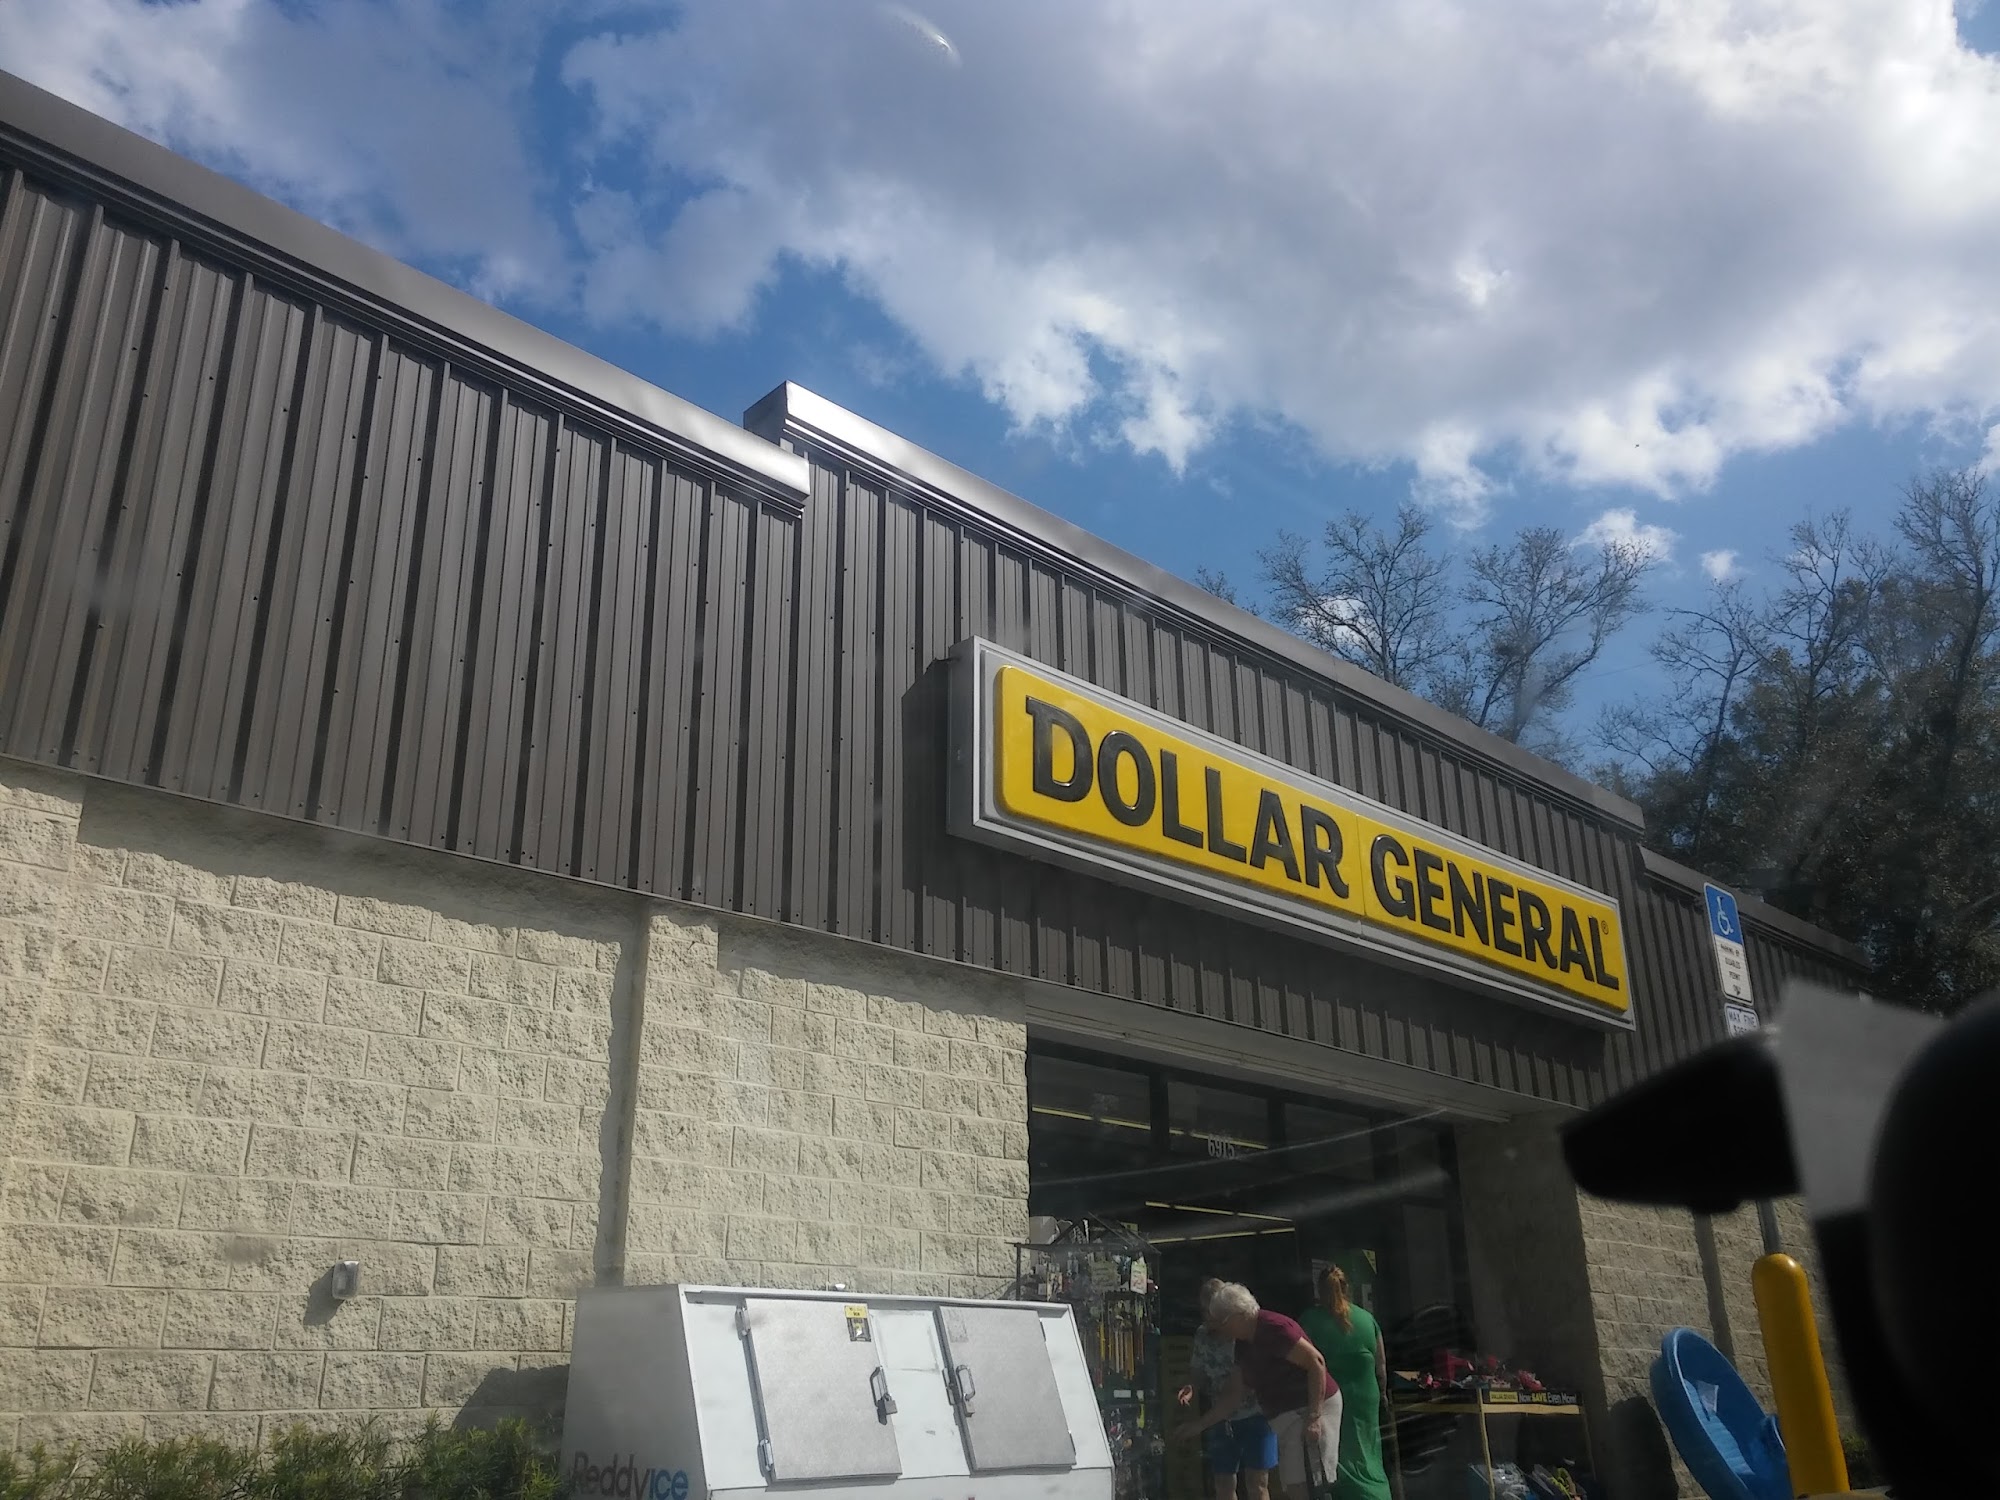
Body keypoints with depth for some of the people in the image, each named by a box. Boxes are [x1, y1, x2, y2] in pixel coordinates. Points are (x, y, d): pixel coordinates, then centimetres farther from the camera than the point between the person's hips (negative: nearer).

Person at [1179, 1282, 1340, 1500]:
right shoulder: (1243, 1345, 12)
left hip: (1312, 1408, -10)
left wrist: (1313, 1416, -24)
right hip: (1288, 1416, 10)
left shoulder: (1273, 1328, -18)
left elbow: (1316, 1362, -21)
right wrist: (1201, 1425, 17)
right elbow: (1234, 1394, 19)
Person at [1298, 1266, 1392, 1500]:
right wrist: (1383, 1391, 24)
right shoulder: (1367, 1317, 4)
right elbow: (1381, 1363, 10)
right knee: (1366, 1458, 14)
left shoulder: (1310, 1319, -7)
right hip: (1365, 1398, 3)